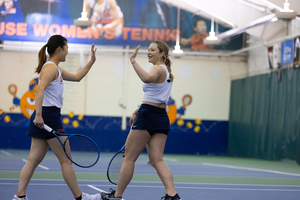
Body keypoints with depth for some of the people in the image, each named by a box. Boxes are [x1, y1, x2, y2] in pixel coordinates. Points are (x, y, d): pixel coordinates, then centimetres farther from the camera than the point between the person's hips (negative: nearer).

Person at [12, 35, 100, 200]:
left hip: (42, 119, 10)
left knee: (34, 160, 5)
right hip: (49, 116, -10)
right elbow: (40, 90, -24)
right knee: (66, 160, -1)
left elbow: (77, 77, 33)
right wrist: (39, 115, -32)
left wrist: (92, 61, 31)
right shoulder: (51, 67, -11)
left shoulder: (56, 69, 20)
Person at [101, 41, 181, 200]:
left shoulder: (158, 69, -9)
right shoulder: (167, 72, 21)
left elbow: (146, 78, -34)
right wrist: (138, 112, 25)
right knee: (157, 160, 2)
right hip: (162, 117, 9)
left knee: (129, 158, 1)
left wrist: (133, 61, -29)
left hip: (148, 116, -9)